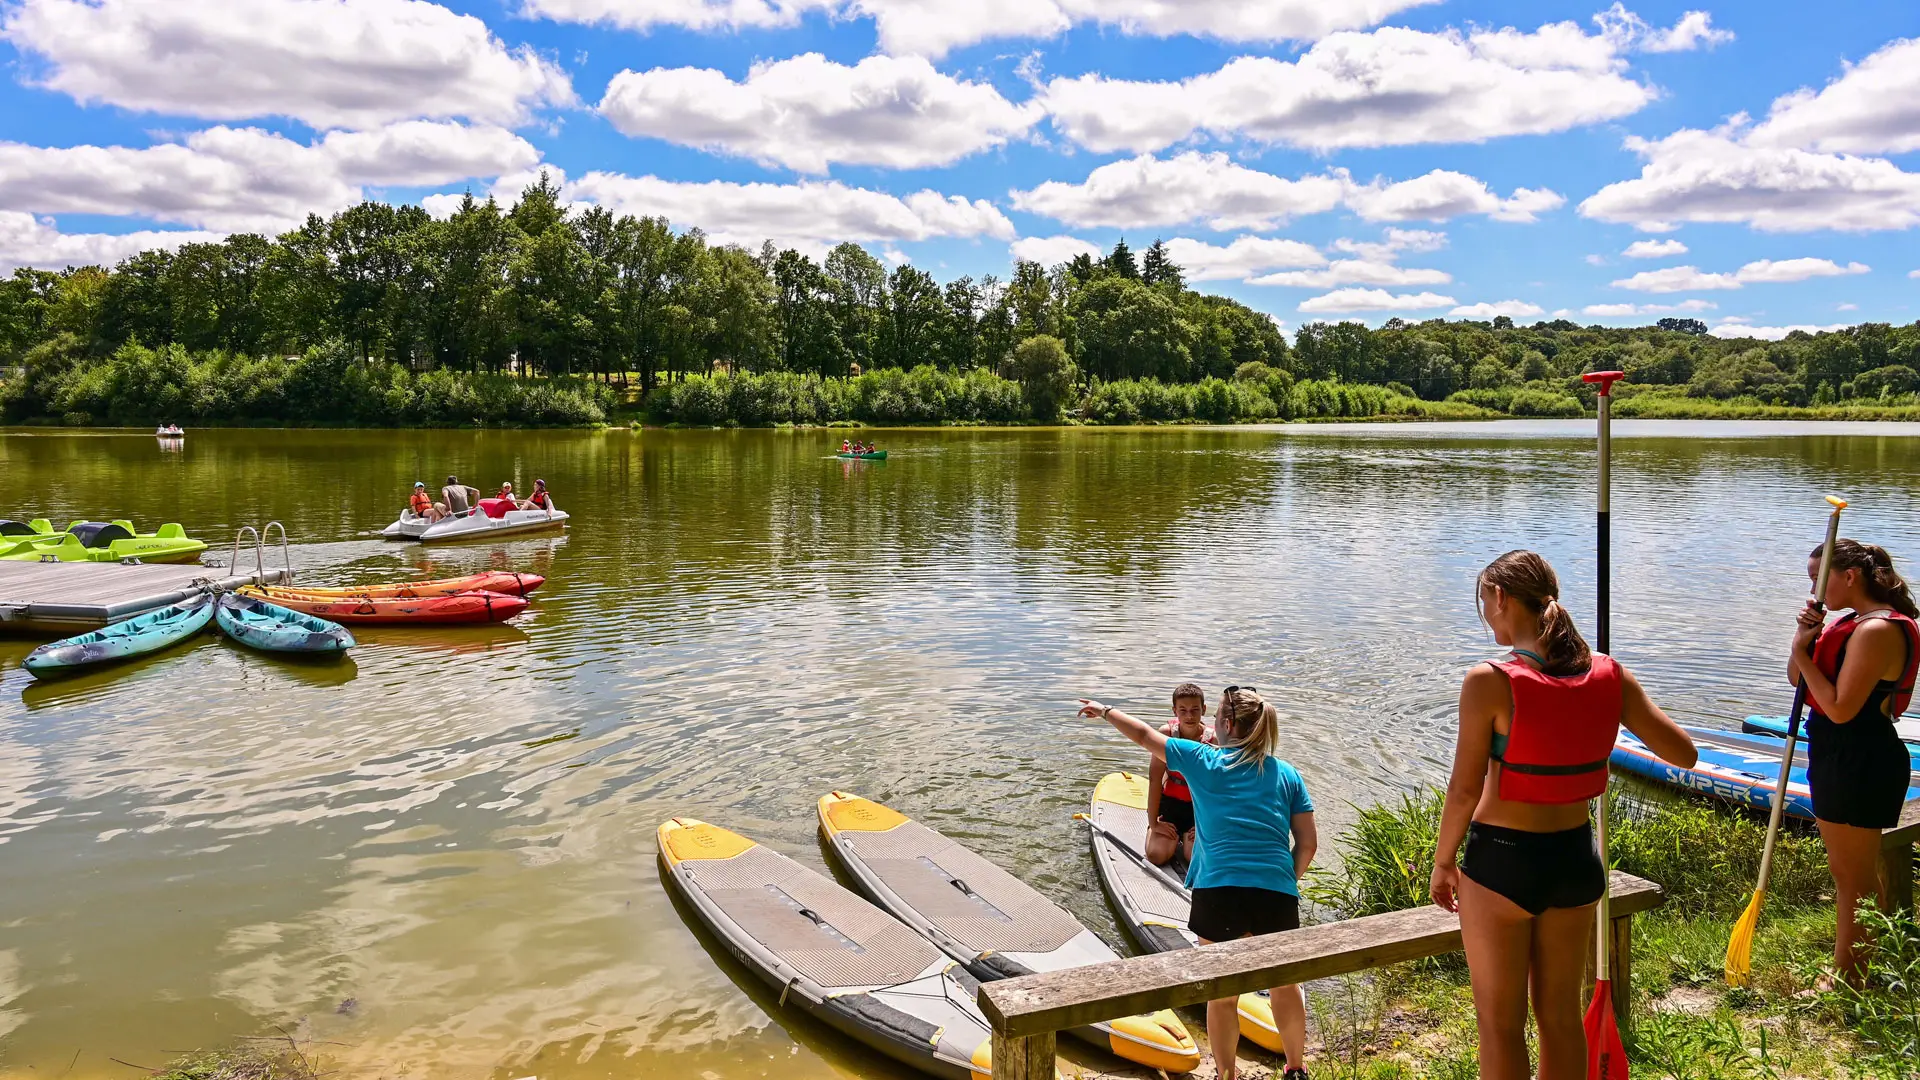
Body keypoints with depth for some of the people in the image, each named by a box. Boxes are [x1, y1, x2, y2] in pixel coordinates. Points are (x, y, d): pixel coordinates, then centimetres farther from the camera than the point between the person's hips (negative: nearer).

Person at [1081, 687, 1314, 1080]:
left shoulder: (1204, 761, 2)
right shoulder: (1287, 774, 9)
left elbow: (1144, 735, 14)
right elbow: (1308, 843, 6)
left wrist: (1105, 711, 29)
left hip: (1219, 891, -3)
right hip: (1277, 893, 3)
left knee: (1221, 995, 12)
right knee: (1284, 985, 22)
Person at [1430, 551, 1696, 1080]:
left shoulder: (1490, 682, -20)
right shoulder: (1610, 675, -5)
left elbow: (1464, 790, -17)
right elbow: (1683, 753, 3)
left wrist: (1442, 862, -3)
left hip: (1501, 862, -5)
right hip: (1576, 857, 5)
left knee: (1500, 1023, 11)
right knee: (1561, 1016, 21)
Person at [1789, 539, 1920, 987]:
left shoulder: (1878, 630, -22)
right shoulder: (1851, 622, 10)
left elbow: (1840, 708, -26)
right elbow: (1797, 678, 11)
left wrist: (1804, 653, -17)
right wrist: (1806, 636, -6)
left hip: (1859, 765, -10)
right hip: (1837, 759, 10)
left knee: (1854, 876, 2)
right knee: (1851, 873, 20)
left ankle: (1848, 981, 14)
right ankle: (1848, 971, 33)